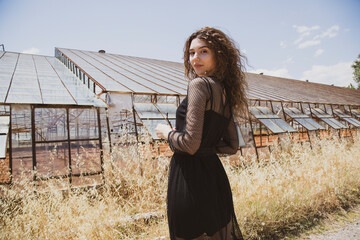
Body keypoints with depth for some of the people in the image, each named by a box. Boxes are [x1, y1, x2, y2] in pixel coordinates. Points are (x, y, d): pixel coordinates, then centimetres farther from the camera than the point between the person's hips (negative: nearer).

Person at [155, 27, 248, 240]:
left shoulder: (200, 84, -14)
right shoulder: (225, 92, 11)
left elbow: (190, 144, -21)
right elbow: (232, 146, 15)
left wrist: (166, 132, -3)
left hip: (191, 177, -8)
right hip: (214, 173, 8)